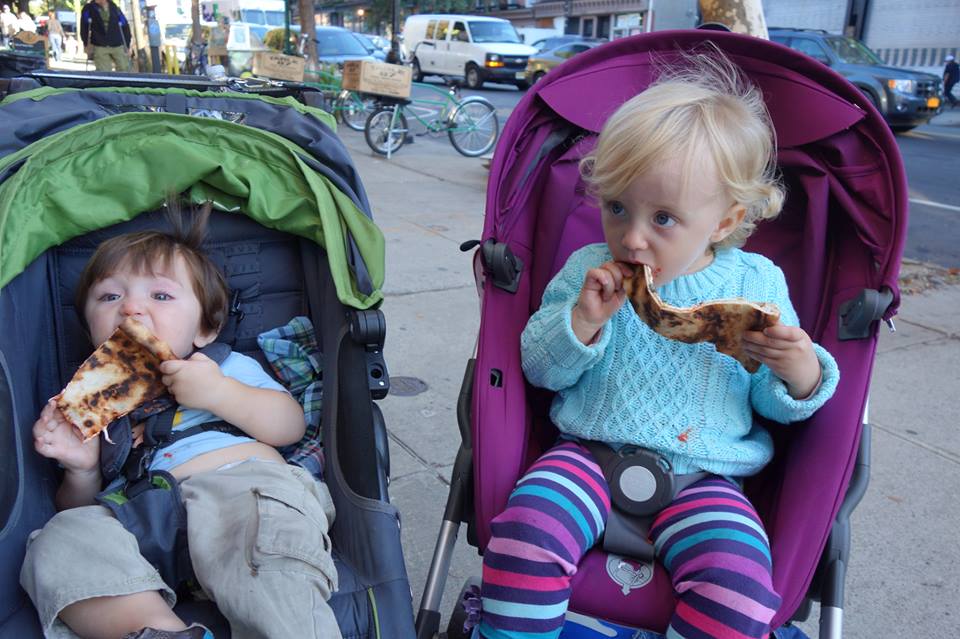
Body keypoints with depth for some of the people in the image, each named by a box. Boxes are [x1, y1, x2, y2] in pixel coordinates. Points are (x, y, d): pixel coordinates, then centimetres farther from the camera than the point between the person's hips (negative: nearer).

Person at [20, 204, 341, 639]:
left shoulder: (227, 367, 24)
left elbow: (291, 425, 9)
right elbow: (79, 508, 26)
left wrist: (220, 394, -4)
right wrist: (81, 469, 3)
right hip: (141, 523, 3)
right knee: (60, 539, -24)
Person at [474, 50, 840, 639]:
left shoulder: (757, 283, 4)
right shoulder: (587, 270, 4)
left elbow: (773, 404, 10)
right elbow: (539, 368, 3)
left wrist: (799, 373, -12)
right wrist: (583, 319, -14)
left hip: (701, 476, 0)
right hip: (590, 456, 1)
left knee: (739, 584, -27)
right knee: (528, 528, -28)